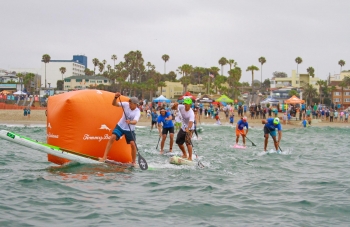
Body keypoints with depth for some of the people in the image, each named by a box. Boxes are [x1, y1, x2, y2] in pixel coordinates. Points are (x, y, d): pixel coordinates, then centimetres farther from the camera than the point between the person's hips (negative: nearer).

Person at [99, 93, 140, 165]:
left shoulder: (137, 112, -20)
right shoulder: (126, 104, -13)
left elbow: (135, 121, -37)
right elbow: (114, 104, -17)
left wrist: (130, 122, -59)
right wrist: (115, 98, -37)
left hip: (130, 130, -1)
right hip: (120, 126, 1)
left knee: (133, 144, -10)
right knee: (112, 138, -18)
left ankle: (134, 162, 8)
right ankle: (104, 157, -16)